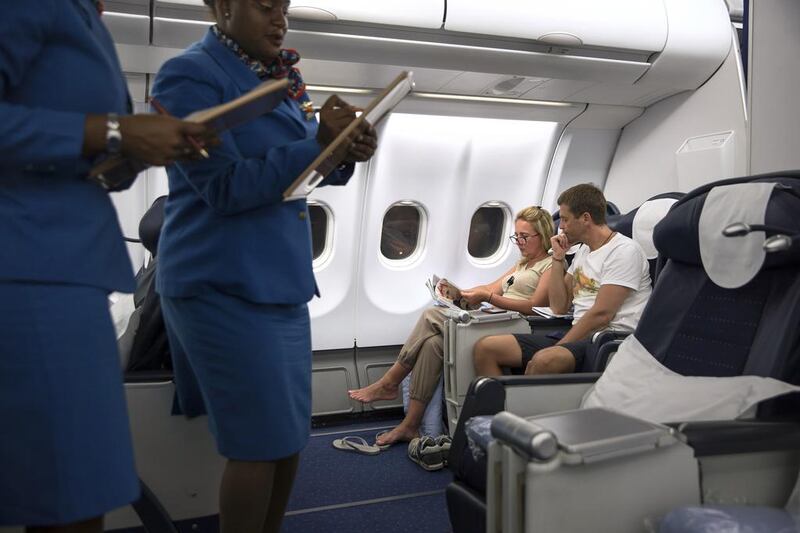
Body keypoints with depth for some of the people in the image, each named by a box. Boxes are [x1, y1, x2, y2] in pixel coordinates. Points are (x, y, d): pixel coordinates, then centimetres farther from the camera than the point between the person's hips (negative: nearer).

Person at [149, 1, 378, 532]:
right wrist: (317, 142, -21)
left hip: (282, 279, 8)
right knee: (260, 442, -4)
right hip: (225, 285, -8)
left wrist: (347, 152, -5)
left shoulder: (281, 77, 13)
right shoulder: (189, 75, -9)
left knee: (290, 434, 13)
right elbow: (223, 188, -16)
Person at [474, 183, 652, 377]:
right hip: (579, 336, 8)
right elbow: (559, 306, 17)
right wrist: (558, 258, 9)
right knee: (485, 347, -7)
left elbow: (601, 314, -16)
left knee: (543, 361, -40)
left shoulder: (624, 251, -7)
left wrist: (559, 347, -14)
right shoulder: (583, 250, 20)